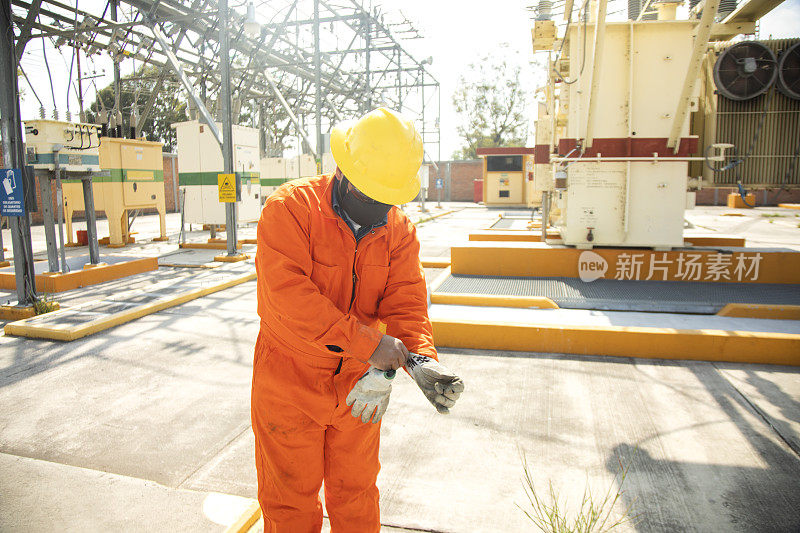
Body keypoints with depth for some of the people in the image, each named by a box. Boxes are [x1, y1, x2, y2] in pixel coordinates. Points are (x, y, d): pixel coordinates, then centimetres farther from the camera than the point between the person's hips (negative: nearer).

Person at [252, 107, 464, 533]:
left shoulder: (399, 230, -3)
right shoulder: (290, 208, -18)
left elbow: (405, 302, -9)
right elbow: (287, 295, -30)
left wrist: (419, 357, -30)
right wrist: (368, 343, -32)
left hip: (360, 390, 4)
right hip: (290, 385, -3)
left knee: (356, 493, 22)